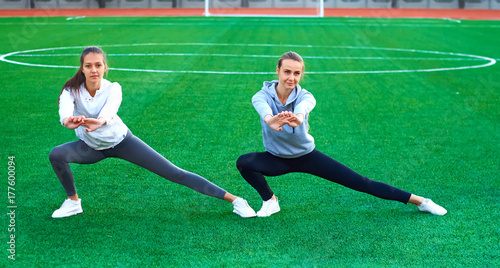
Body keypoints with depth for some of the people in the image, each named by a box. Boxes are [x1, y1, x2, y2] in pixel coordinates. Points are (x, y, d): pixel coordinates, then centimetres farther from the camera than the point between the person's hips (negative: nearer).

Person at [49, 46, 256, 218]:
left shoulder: (112, 88, -24)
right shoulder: (72, 90, -22)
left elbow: (110, 109, -48)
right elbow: (65, 108, -45)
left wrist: (100, 121, -72)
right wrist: (68, 121, -70)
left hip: (120, 141, -2)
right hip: (91, 147, 2)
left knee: (174, 173, -9)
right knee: (56, 155, -26)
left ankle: (234, 200, -5)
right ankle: (73, 202, 0)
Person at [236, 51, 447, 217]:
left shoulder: (304, 96, -20)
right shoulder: (264, 94, -21)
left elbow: (304, 105, -48)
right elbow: (262, 106, -47)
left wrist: (297, 117, -73)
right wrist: (270, 120, -73)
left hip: (307, 156, -1)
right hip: (277, 159, 1)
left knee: (361, 183, -6)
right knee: (243, 162, -29)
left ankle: (420, 201, 2)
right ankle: (270, 201, -4)